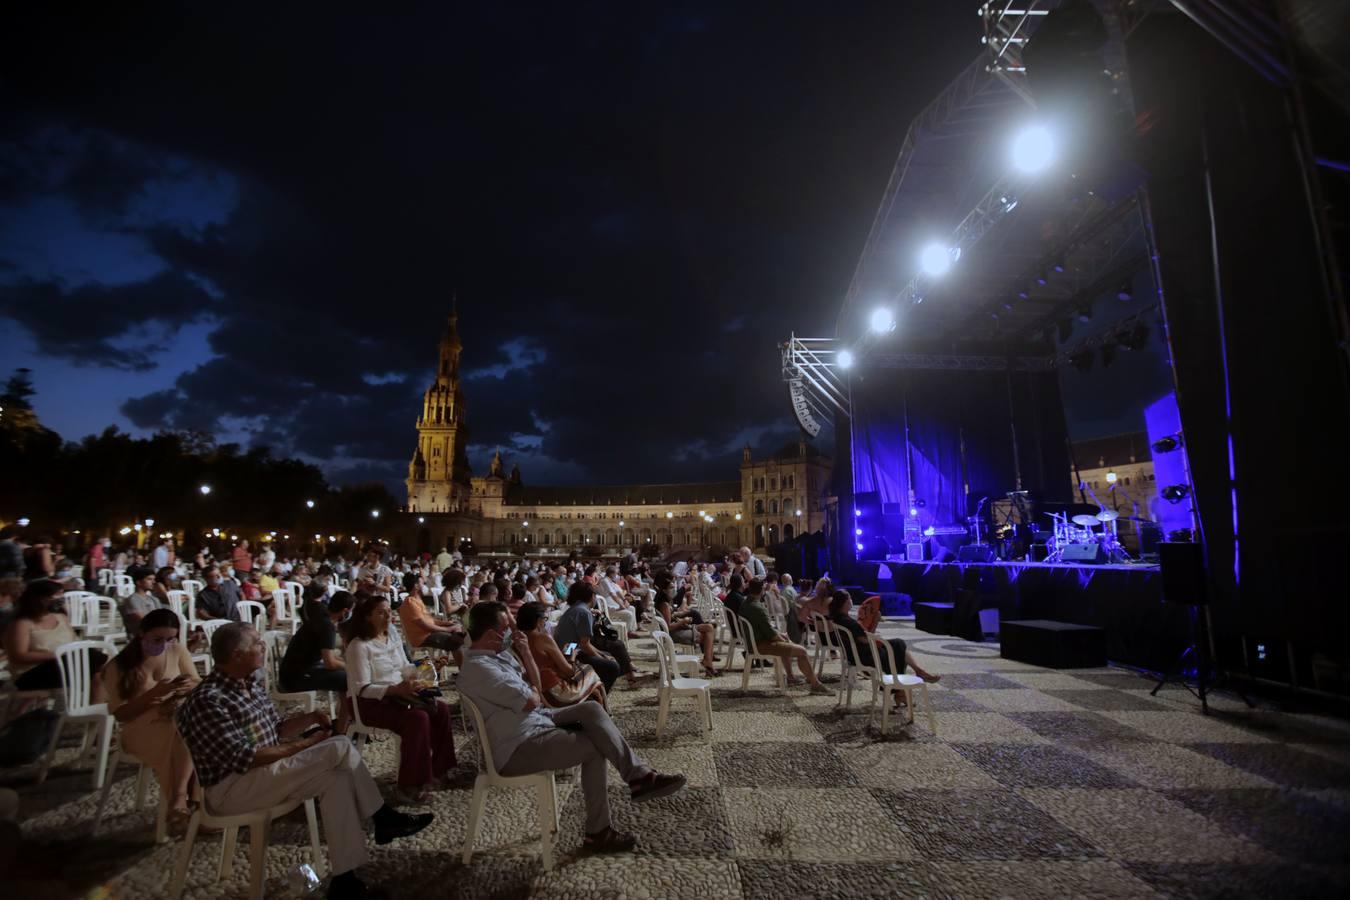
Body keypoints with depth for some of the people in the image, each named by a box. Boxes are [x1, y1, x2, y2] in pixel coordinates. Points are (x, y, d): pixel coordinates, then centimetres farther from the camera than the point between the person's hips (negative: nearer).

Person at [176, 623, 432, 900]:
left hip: (265, 771, 9)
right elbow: (242, 759, -25)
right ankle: (383, 819, -7)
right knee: (340, 749, -23)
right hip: (232, 787, -9)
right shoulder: (207, 700, -21)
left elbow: (275, 730, 14)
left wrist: (308, 719, -6)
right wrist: (301, 746, -18)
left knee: (338, 777, -14)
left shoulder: (252, 683, 8)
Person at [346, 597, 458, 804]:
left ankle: (436, 770, 2)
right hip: (373, 703, -7)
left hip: (399, 694, 7)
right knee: (418, 718, -31)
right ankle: (409, 785, -17)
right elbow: (362, 689, -19)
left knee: (441, 710, -14)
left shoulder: (393, 638, 9)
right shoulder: (359, 646, -14)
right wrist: (396, 689, -30)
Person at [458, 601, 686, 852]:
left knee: (592, 709, -8)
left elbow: (534, 683, 15)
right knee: (594, 747, -12)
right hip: (518, 747, -9)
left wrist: (525, 652, 0)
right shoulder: (478, 668, -24)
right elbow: (530, 701, -26)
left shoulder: (498, 653, 7)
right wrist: (533, 693, -2)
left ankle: (640, 776, -7)